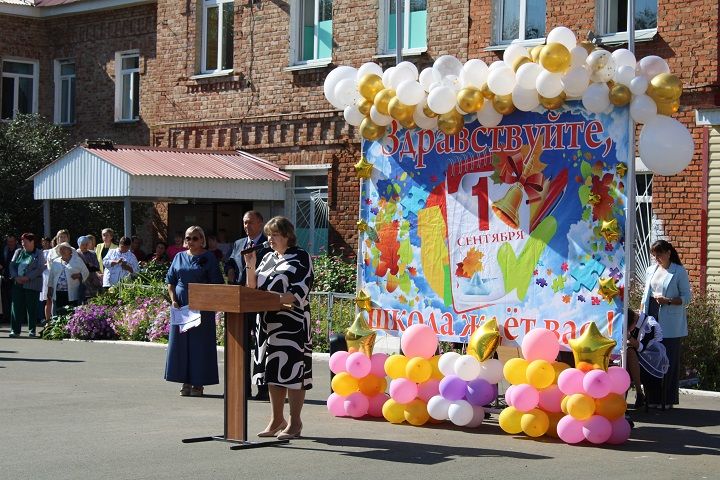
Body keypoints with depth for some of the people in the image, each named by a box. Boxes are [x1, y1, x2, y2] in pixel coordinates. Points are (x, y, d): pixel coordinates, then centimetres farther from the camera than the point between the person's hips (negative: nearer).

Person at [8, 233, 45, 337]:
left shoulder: (38, 254, 1)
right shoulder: (18, 252, 15)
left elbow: (40, 268, -8)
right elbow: (12, 265, 10)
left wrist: (27, 278, -17)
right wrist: (16, 277, -7)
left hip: (32, 284, -4)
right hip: (18, 284, 4)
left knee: (32, 308, -2)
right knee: (16, 306, 0)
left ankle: (32, 330, 6)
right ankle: (15, 330, 3)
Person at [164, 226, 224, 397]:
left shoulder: (208, 258, 1)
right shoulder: (179, 257, 11)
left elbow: (216, 284, -3)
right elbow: (170, 281, 12)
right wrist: (173, 300, -1)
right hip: (180, 306, 4)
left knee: (200, 343, -2)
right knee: (180, 343, 3)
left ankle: (198, 383, 4)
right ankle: (186, 382, 10)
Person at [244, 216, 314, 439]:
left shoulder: (300, 257, -2)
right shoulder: (268, 258, 17)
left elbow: (300, 290, -12)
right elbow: (253, 289, 13)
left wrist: (276, 300, -23)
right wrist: (251, 267, -1)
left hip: (291, 322, -7)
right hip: (268, 322, 7)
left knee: (292, 370, -6)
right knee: (272, 370, 10)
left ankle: (295, 423, 0)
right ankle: (277, 420, 19)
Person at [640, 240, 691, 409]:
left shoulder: (679, 272, -2)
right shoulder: (651, 270, 15)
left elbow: (686, 298, -4)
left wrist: (668, 301, -18)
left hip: (670, 324, -5)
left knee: (669, 361, -3)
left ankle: (668, 400, 2)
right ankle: (652, 397, 12)